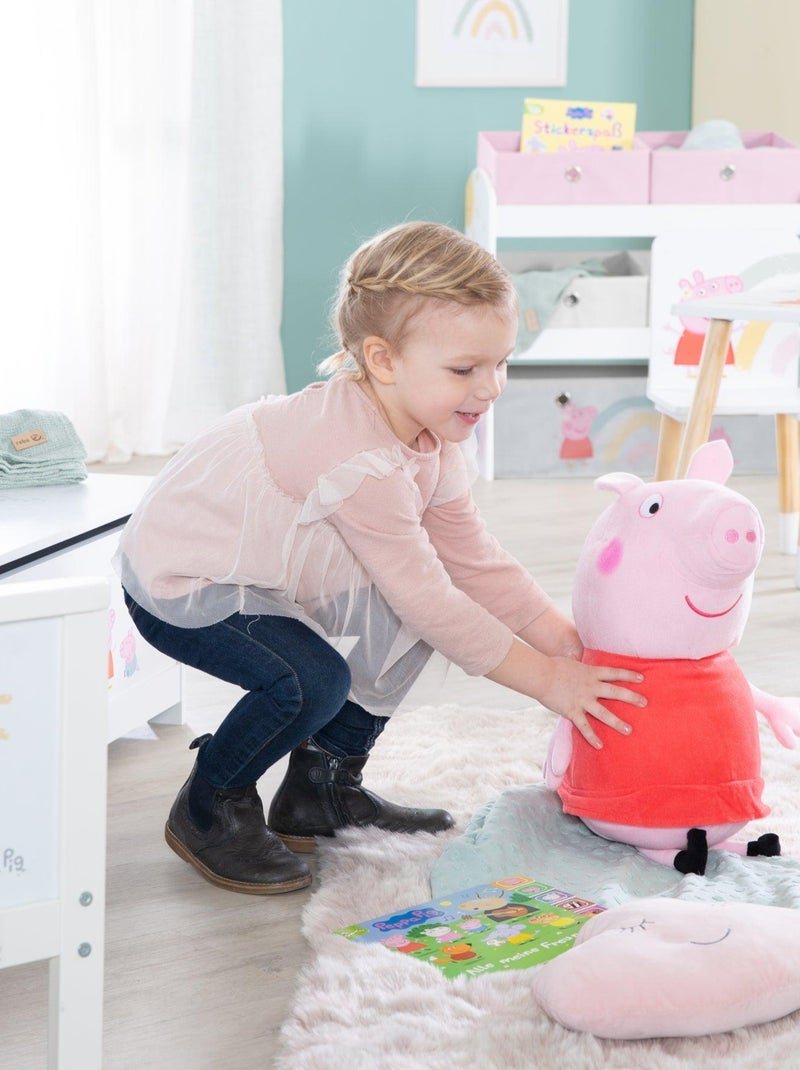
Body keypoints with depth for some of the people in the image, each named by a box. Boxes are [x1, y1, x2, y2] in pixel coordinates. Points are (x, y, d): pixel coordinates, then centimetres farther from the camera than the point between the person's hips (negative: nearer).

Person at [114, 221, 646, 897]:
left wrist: (569, 642, -5)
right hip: (180, 586, -10)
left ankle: (325, 788, 16)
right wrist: (545, 679, -22)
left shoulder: (426, 435, -3)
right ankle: (208, 810, -3)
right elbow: (429, 599, -29)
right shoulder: (361, 464, -34)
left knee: (404, 630, 2)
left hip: (258, 574, 10)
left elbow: (473, 558, 2)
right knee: (313, 681, -28)